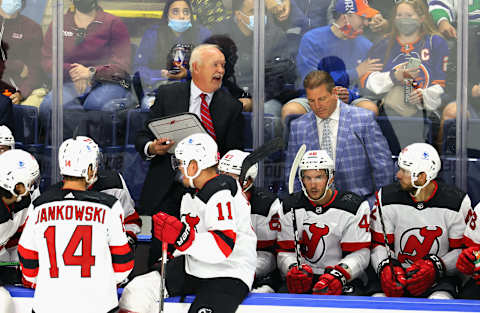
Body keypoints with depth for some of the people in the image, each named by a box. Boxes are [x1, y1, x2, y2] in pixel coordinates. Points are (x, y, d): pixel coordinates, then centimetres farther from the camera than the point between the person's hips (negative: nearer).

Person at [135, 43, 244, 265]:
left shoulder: (232, 107, 9)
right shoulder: (167, 95, 9)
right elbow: (142, 138, 10)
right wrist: (151, 148, -13)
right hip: (167, 189, 0)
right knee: (161, 250, -3)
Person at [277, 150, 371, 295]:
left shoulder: (353, 206, -3)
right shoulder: (290, 207, 6)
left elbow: (359, 253, -6)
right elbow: (285, 250, 5)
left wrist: (338, 274, -24)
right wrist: (294, 269, -18)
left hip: (347, 278, -2)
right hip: (306, 278, 2)